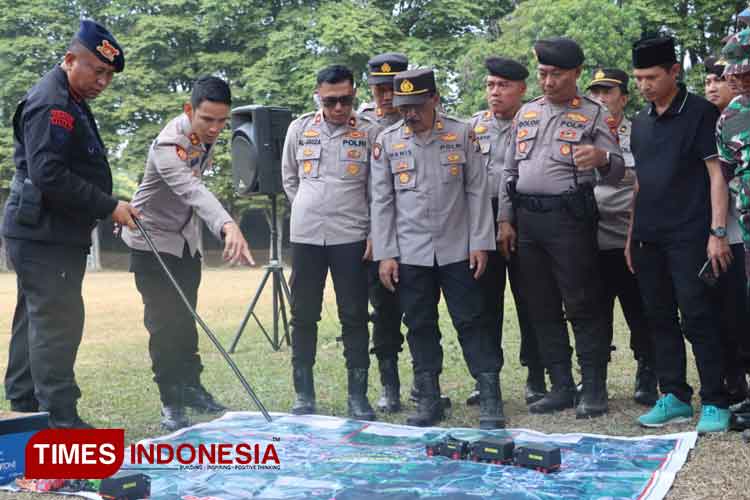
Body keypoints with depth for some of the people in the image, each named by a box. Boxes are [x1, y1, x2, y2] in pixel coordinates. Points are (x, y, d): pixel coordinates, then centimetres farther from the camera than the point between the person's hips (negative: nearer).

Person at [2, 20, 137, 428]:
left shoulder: (70, 102, 18)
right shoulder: (51, 103, -15)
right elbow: (47, 174, -24)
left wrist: (106, 209, 14)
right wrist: (108, 206, -21)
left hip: (54, 234, 11)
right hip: (44, 234, -11)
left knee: (35, 320, 15)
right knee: (58, 323, -9)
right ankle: (61, 421, -5)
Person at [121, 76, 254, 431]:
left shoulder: (208, 133, -8)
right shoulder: (168, 146, -32)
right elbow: (193, 191, -52)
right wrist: (227, 226, -67)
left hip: (188, 239, 7)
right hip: (154, 240, -7)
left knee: (186, 319, 15)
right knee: (164, 323, -5)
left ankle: (190, 387, 27)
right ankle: (171, 402, 5)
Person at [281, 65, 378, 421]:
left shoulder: (369, 132, 1)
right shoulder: (299, 129, 6)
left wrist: (374, 234, -4)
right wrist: (310, 211, 9)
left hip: (351, 237, -2)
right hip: (305, 236, 2)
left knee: (354, 317, 1)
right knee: (303, 317, 7)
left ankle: (358, 396, 10)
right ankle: (303, 396, 17)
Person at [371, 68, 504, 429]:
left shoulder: (462, 134, 0)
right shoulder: (387, 141, 2)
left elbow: (477, 191, 1)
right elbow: (381, 201, 3)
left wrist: (480, 243, -4)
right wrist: (384, 254, -1)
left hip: (458, 250, -1)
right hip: (410, 252, 2)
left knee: (471, 322, 0)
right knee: (420, 327, 8)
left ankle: (490, 400, 5)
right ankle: (429, 401, 19)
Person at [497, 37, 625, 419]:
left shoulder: (593, 113, 2)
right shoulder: (526, 113, 15)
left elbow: (616, 171, -4)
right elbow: (509, 170, 16)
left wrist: (602, 158, -28)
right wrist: (505, 219, 8)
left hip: (570, 218, -5)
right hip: (526, 219, 5)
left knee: (583, 306, -5)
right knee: (542, 309, 8)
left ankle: (594, 390, 4)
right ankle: (561, 387, 18)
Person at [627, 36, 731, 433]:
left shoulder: (700, 113, -3)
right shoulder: (641, 122, 14)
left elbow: (716, 173, -8)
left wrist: (717, 232, -14)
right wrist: (631, 233, 15)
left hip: (688, 236, -6)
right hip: (648, 238, 6)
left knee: (698, 319, -6)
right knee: (660, 318, 9)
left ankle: (714, 403, 3)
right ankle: (674, 397, 18)